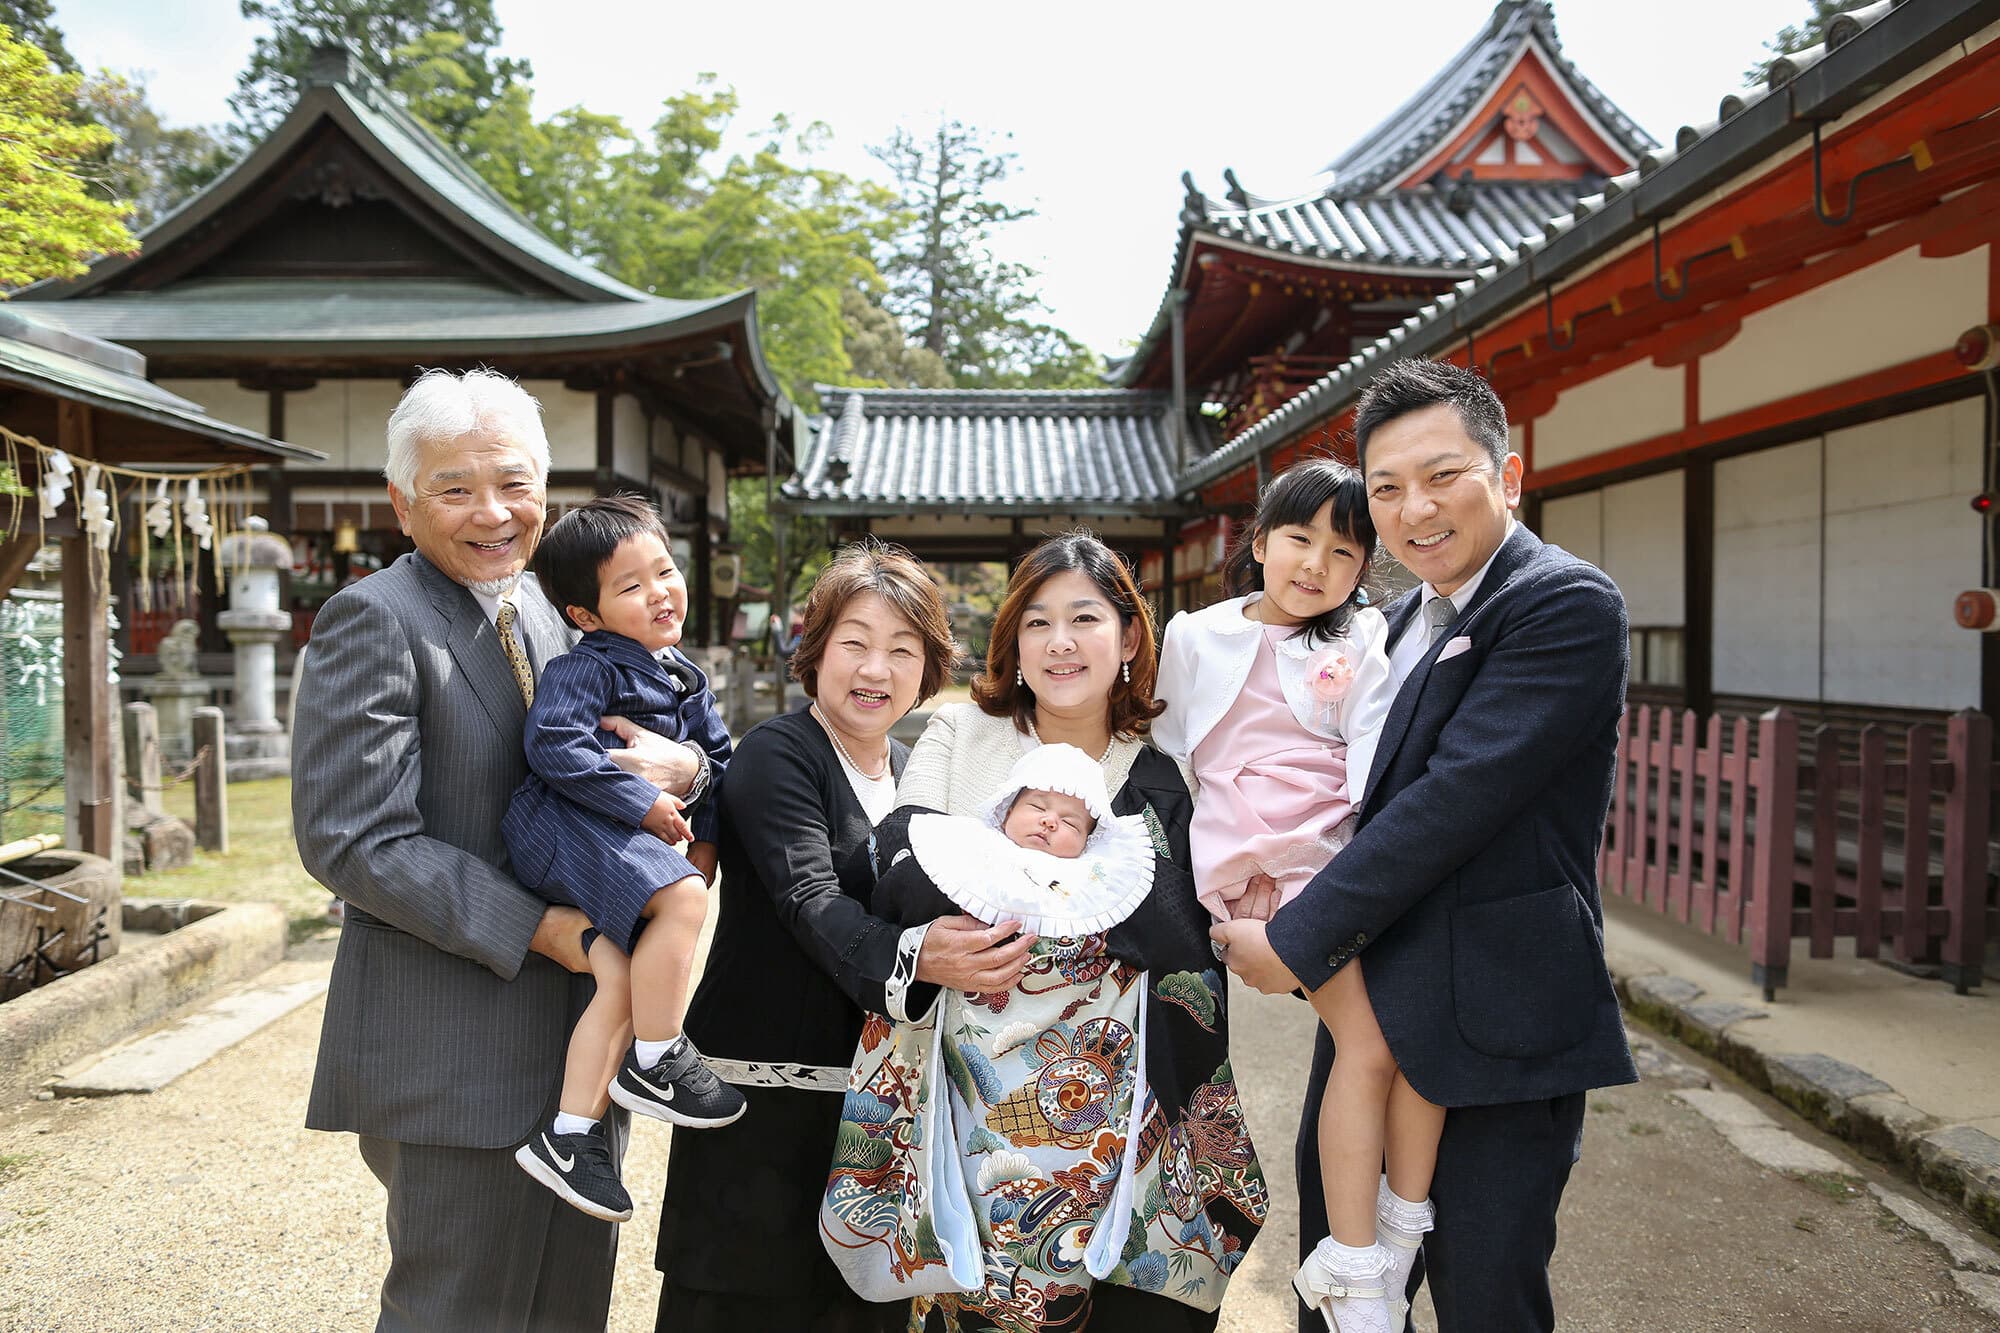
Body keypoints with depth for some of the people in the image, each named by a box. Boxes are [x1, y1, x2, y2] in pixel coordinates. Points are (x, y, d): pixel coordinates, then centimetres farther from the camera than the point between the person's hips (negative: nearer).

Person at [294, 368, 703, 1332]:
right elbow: (349, 839, -19)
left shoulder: (547, 615, 11)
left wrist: (676, 768, -10)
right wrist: (532, 928, -21)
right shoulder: (375, 621, -13)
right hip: (451, 1052, -7)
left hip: (572, 1036, 8)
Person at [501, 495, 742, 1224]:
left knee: (621, 978, -5)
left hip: (618, 841, 8)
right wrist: (644, 803, -20)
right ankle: (654, 1063, -11)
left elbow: (717, 755, 23)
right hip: (563, 824, -8)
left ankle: (570, 1135, 5)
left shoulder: (684, 678, 16)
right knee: (681, 899, -27)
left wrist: (706, 839, 12)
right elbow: (555, 747, -22)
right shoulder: (585, 668, -10)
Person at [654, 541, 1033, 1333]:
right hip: (764, 1093, -5)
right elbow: (809, 898, -23)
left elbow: (937, 907, 12)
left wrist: (982, 952, -10)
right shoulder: (775, 754, -9)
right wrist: (908, 959, -40)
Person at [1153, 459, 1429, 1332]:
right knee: (1367, 1043, -16)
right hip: (1266, 865, -3)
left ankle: (1401, 1234, 9)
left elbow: (1377, 758, 4)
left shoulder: (1360, 648, 14)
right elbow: (1166, 752, 17)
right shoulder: (1196, 637, 12)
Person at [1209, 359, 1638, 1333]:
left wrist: (1298, 939, -19)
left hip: (1498, 1029, -8)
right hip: (1371, 1006, 8)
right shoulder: (1407, 615, 12)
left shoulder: (1567, 605, -15)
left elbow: (1457, 796, -23)